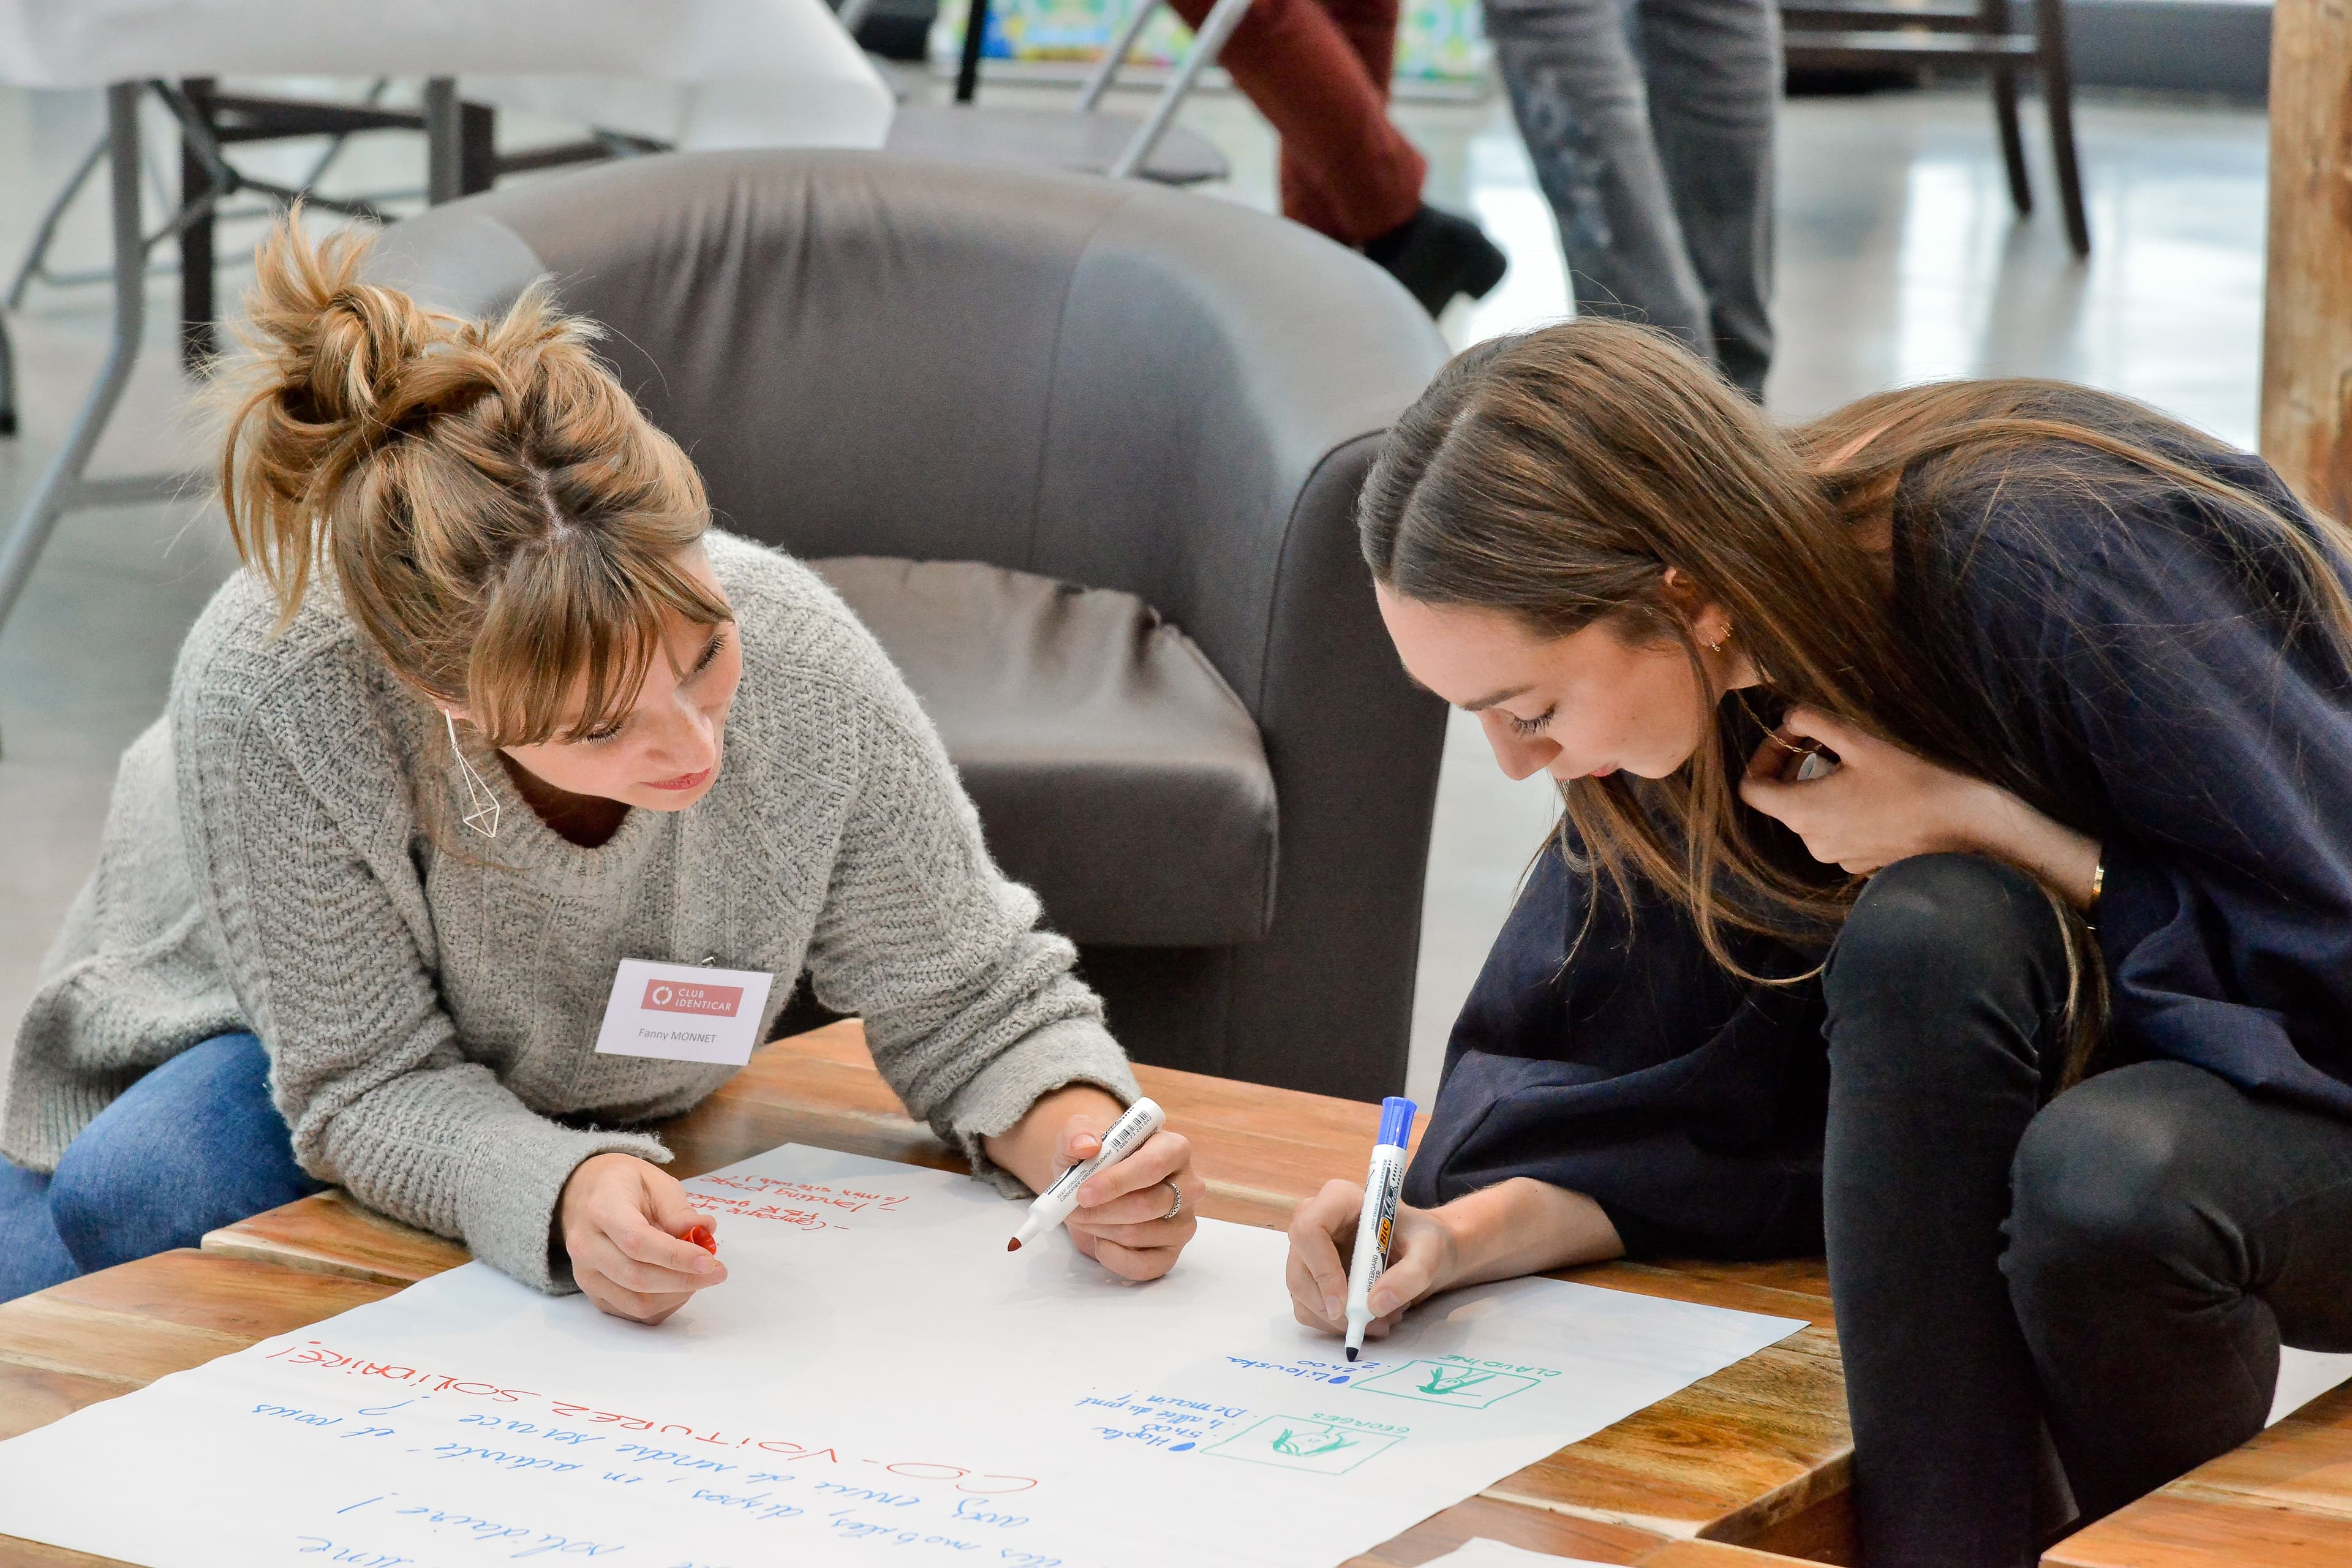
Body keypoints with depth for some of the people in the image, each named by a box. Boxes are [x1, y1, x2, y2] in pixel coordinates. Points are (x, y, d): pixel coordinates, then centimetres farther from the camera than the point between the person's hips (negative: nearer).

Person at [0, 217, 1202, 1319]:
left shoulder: (800, 661, -35)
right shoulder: (271, 693, -42)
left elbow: (966, 1003, -19)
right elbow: (373, 1083, -31)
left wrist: (1083, 1140, -40)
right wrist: (561, 1193, -51)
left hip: (600, 1108, 0)